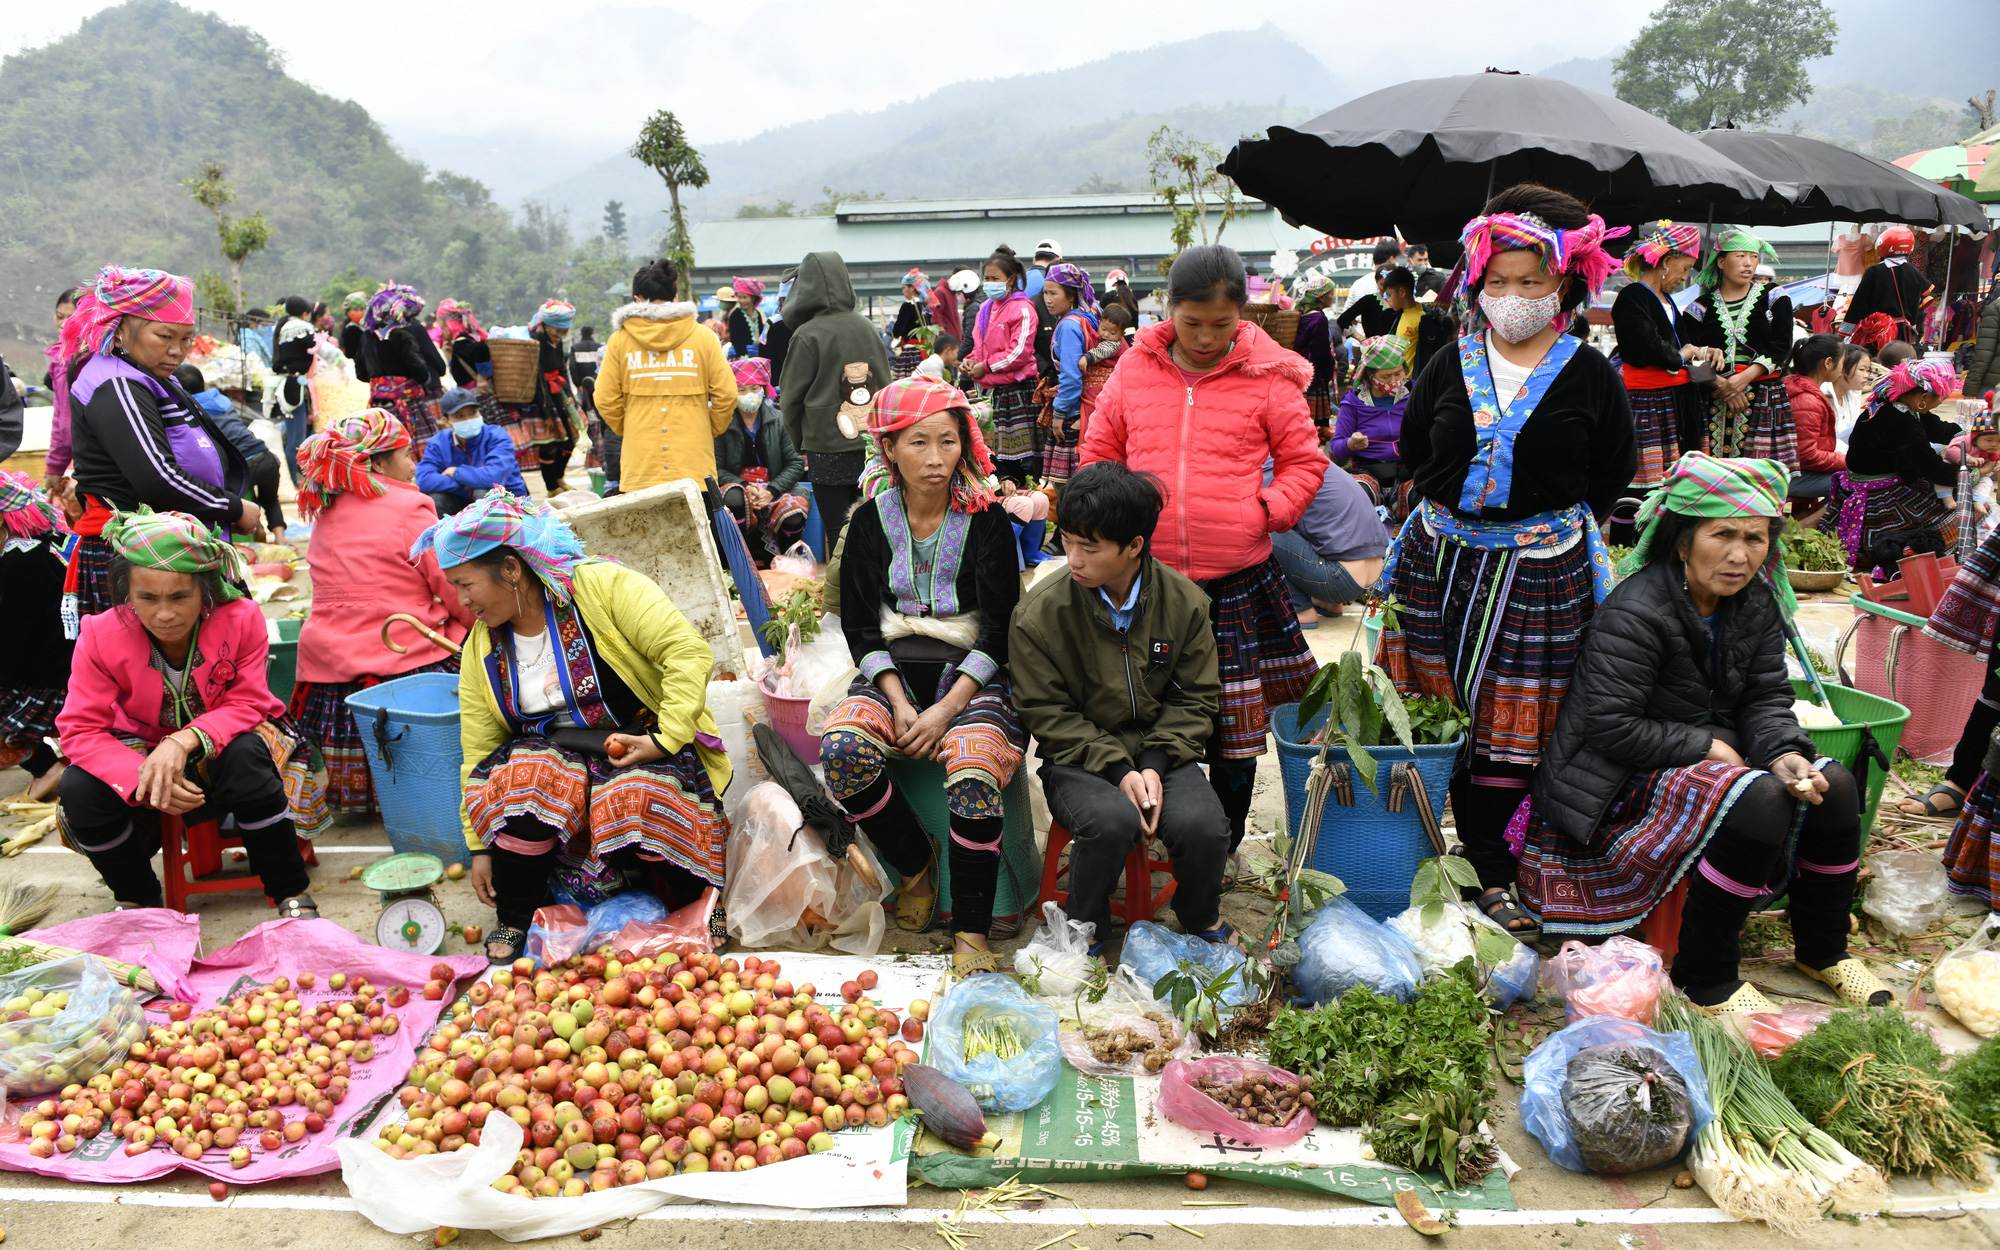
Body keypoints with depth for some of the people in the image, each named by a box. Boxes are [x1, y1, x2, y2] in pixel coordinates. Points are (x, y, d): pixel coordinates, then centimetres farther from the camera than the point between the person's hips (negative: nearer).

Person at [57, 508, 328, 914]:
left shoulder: (241, 619, -21)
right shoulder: (101, 636, -18)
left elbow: (246, 704, -17)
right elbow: (81, 731, -17)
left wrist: (185, 741, -37)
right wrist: (142, 776, -35)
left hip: (226, 742, -2)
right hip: (144, 752, 2)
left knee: (245, 756, -36)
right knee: (78, 790, -26)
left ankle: (292, 895, -23)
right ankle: (137, 900, 2)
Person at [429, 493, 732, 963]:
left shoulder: (601, 585, -12)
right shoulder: (480, 651, 5)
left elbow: (689, 651, -19)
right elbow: (478, 754, 9)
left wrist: (665, 740, -24)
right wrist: (480, 847, 9)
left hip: (644, 751, -4)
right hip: (552, 762, 4)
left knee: (635, 802, -34)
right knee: (522, 785, -28)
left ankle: (699, 902, -4)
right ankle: (514, 923, -6)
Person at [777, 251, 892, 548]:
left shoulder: (807, 336, -12)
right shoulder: (868, 328, 5)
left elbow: (791, 397, -4)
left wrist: (799, 440, 12)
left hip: (828, 449, -5)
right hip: (872, 446, 5)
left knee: (838, 533, 1)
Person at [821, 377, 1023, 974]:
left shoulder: (987, 519, 1)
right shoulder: (871, 520, 8)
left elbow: (999, 629, -3)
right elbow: (860, 626, 5)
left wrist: (946, 709, -15)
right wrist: (899, 703, -11)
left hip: (971, 673, -2)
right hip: (892, 671, 3)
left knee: (974, 774, -33)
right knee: (842, 749, -28)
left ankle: (971, 932, -16)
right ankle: (915, 865, -2)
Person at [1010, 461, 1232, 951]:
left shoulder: (1184, 601, -3)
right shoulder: (1040, 612, -10)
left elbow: (1196, 699, 3)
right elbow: (1048, 713, -6)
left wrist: (1155, 764, -13)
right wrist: (1117, 769, -17)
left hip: (1160, 751, 2)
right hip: (1078, 758, -2)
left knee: (1202, 824, -27)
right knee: (1113, 819, -34)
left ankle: (1202, 921, 9)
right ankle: (1085, 930, -1)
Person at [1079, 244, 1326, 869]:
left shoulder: (1268, 378, -1)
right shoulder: (1133, 372, 4)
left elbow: (1304, 461, 8)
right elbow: (1098, 454, 15)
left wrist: (1270, 508, -8)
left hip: (1239, 582, -1)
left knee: (1236, 723, 6)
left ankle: (1224, 846, 24)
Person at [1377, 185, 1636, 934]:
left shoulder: (1589, 378, 2)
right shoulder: (1452, 366, 7)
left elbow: (1612, 479, 10)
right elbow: (1412, 451, 17)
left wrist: (1555, 520, 4)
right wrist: (1451, 506, 11)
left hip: (1541, 571, -2)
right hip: (1443, 560, 2)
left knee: (1512, 725, 0)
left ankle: (1491, 873, 10)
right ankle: (1482, 862, 15)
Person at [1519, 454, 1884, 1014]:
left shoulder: (1756, 604, 4)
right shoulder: (1632, 614, -21)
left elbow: (1766, 698, 3)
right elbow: (1611, 726, -24)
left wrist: (1784, 754, -18)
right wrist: (1707, 748, -17)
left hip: (1710, 755, 8)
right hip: (1625, 777, -8)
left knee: (1834, 787, -8)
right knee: (1759, 802, -30)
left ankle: (1824, 951, 14)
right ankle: (1703, 979, -17)